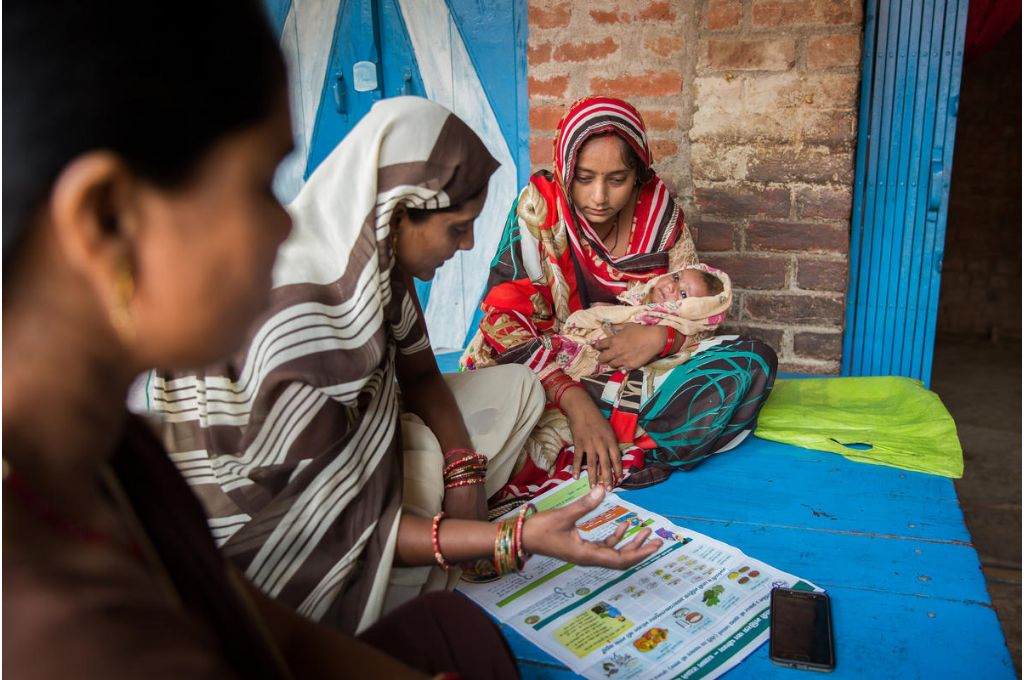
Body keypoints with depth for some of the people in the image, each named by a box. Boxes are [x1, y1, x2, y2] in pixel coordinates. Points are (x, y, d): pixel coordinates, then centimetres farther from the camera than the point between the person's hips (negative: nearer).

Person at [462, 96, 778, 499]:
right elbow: (504, 315, -20)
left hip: (645, 368, 4)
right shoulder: (540, 206, -12)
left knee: (755, 361, -18)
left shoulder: (659, 208, -3)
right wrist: (576, 402, -32)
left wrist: (660, 335, -20)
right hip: (557, 371, -3)